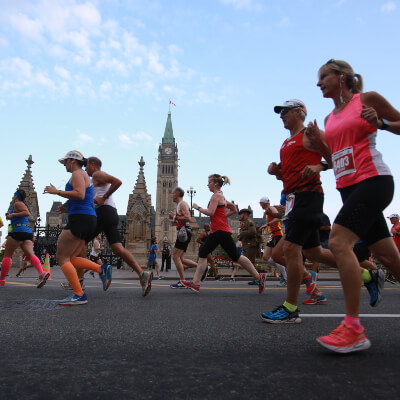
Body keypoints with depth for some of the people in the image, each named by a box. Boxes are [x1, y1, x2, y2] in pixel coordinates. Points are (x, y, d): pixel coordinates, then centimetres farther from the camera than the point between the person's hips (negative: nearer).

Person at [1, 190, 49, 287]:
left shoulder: (17, 203, 1)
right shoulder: (23, 205, 28)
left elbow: (27, 213, -16)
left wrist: (12, 214, -11)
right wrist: (10, 216, 31)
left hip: (19, 230, -8)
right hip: (28, 232, 8)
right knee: (31, 254, -10)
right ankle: (42, 273, -31)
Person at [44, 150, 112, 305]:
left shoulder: (77, 173, -4)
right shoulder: (85, 177, 26)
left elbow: (79, 195, -21)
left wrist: (57, 191, -14)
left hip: (79, 219, -10)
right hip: (90, 220, 10)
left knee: (62, 257, -6)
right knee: (69, 258, 10)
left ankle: (79, 295, -12)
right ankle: (102, 269, -3)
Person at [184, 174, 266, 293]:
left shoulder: (216, 195, -12)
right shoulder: (221, 196, 17)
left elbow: (210, 212, -22)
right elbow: (234, 209, 23)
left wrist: (198, 207, -9)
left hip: (221, 231, -10)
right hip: (216, 231, 10)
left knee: (235, 256, -4)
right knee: (202, 254, 5)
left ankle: (259, 277, 7)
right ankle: (195, 283, 6)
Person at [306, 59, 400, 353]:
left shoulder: (367, 99, 1)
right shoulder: (330, 119, 18)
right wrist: (318, 142, 4)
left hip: (373, 179, -7)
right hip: (348, 187, 7)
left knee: (339, 241, -22)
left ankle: (353, 329, -17)